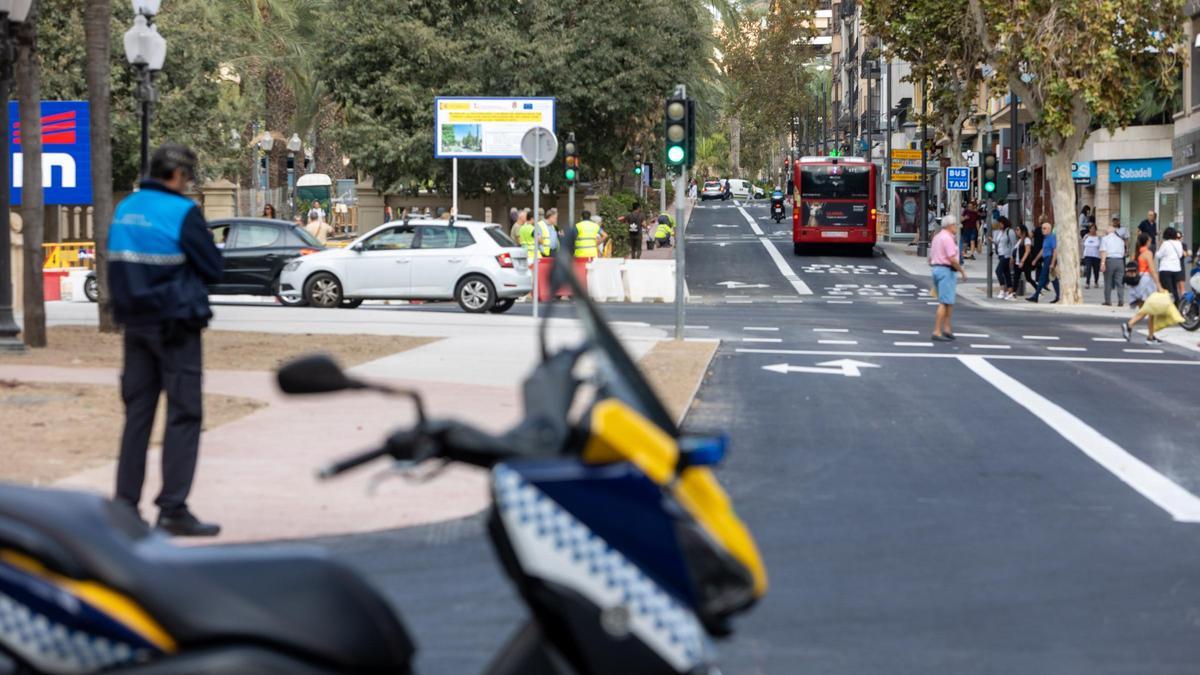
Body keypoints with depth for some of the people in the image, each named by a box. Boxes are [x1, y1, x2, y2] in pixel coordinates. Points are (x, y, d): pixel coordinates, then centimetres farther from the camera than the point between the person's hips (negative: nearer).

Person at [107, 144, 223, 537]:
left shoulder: (123, 210, 8)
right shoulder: (181, 212, -14)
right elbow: (213, 269, -8)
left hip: (135, 324, 7)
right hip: (175, 325, -7)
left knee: (137, 413, 12)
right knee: (184, 415, -1)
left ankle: (125, 505, 11)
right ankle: (173, 509, -5)